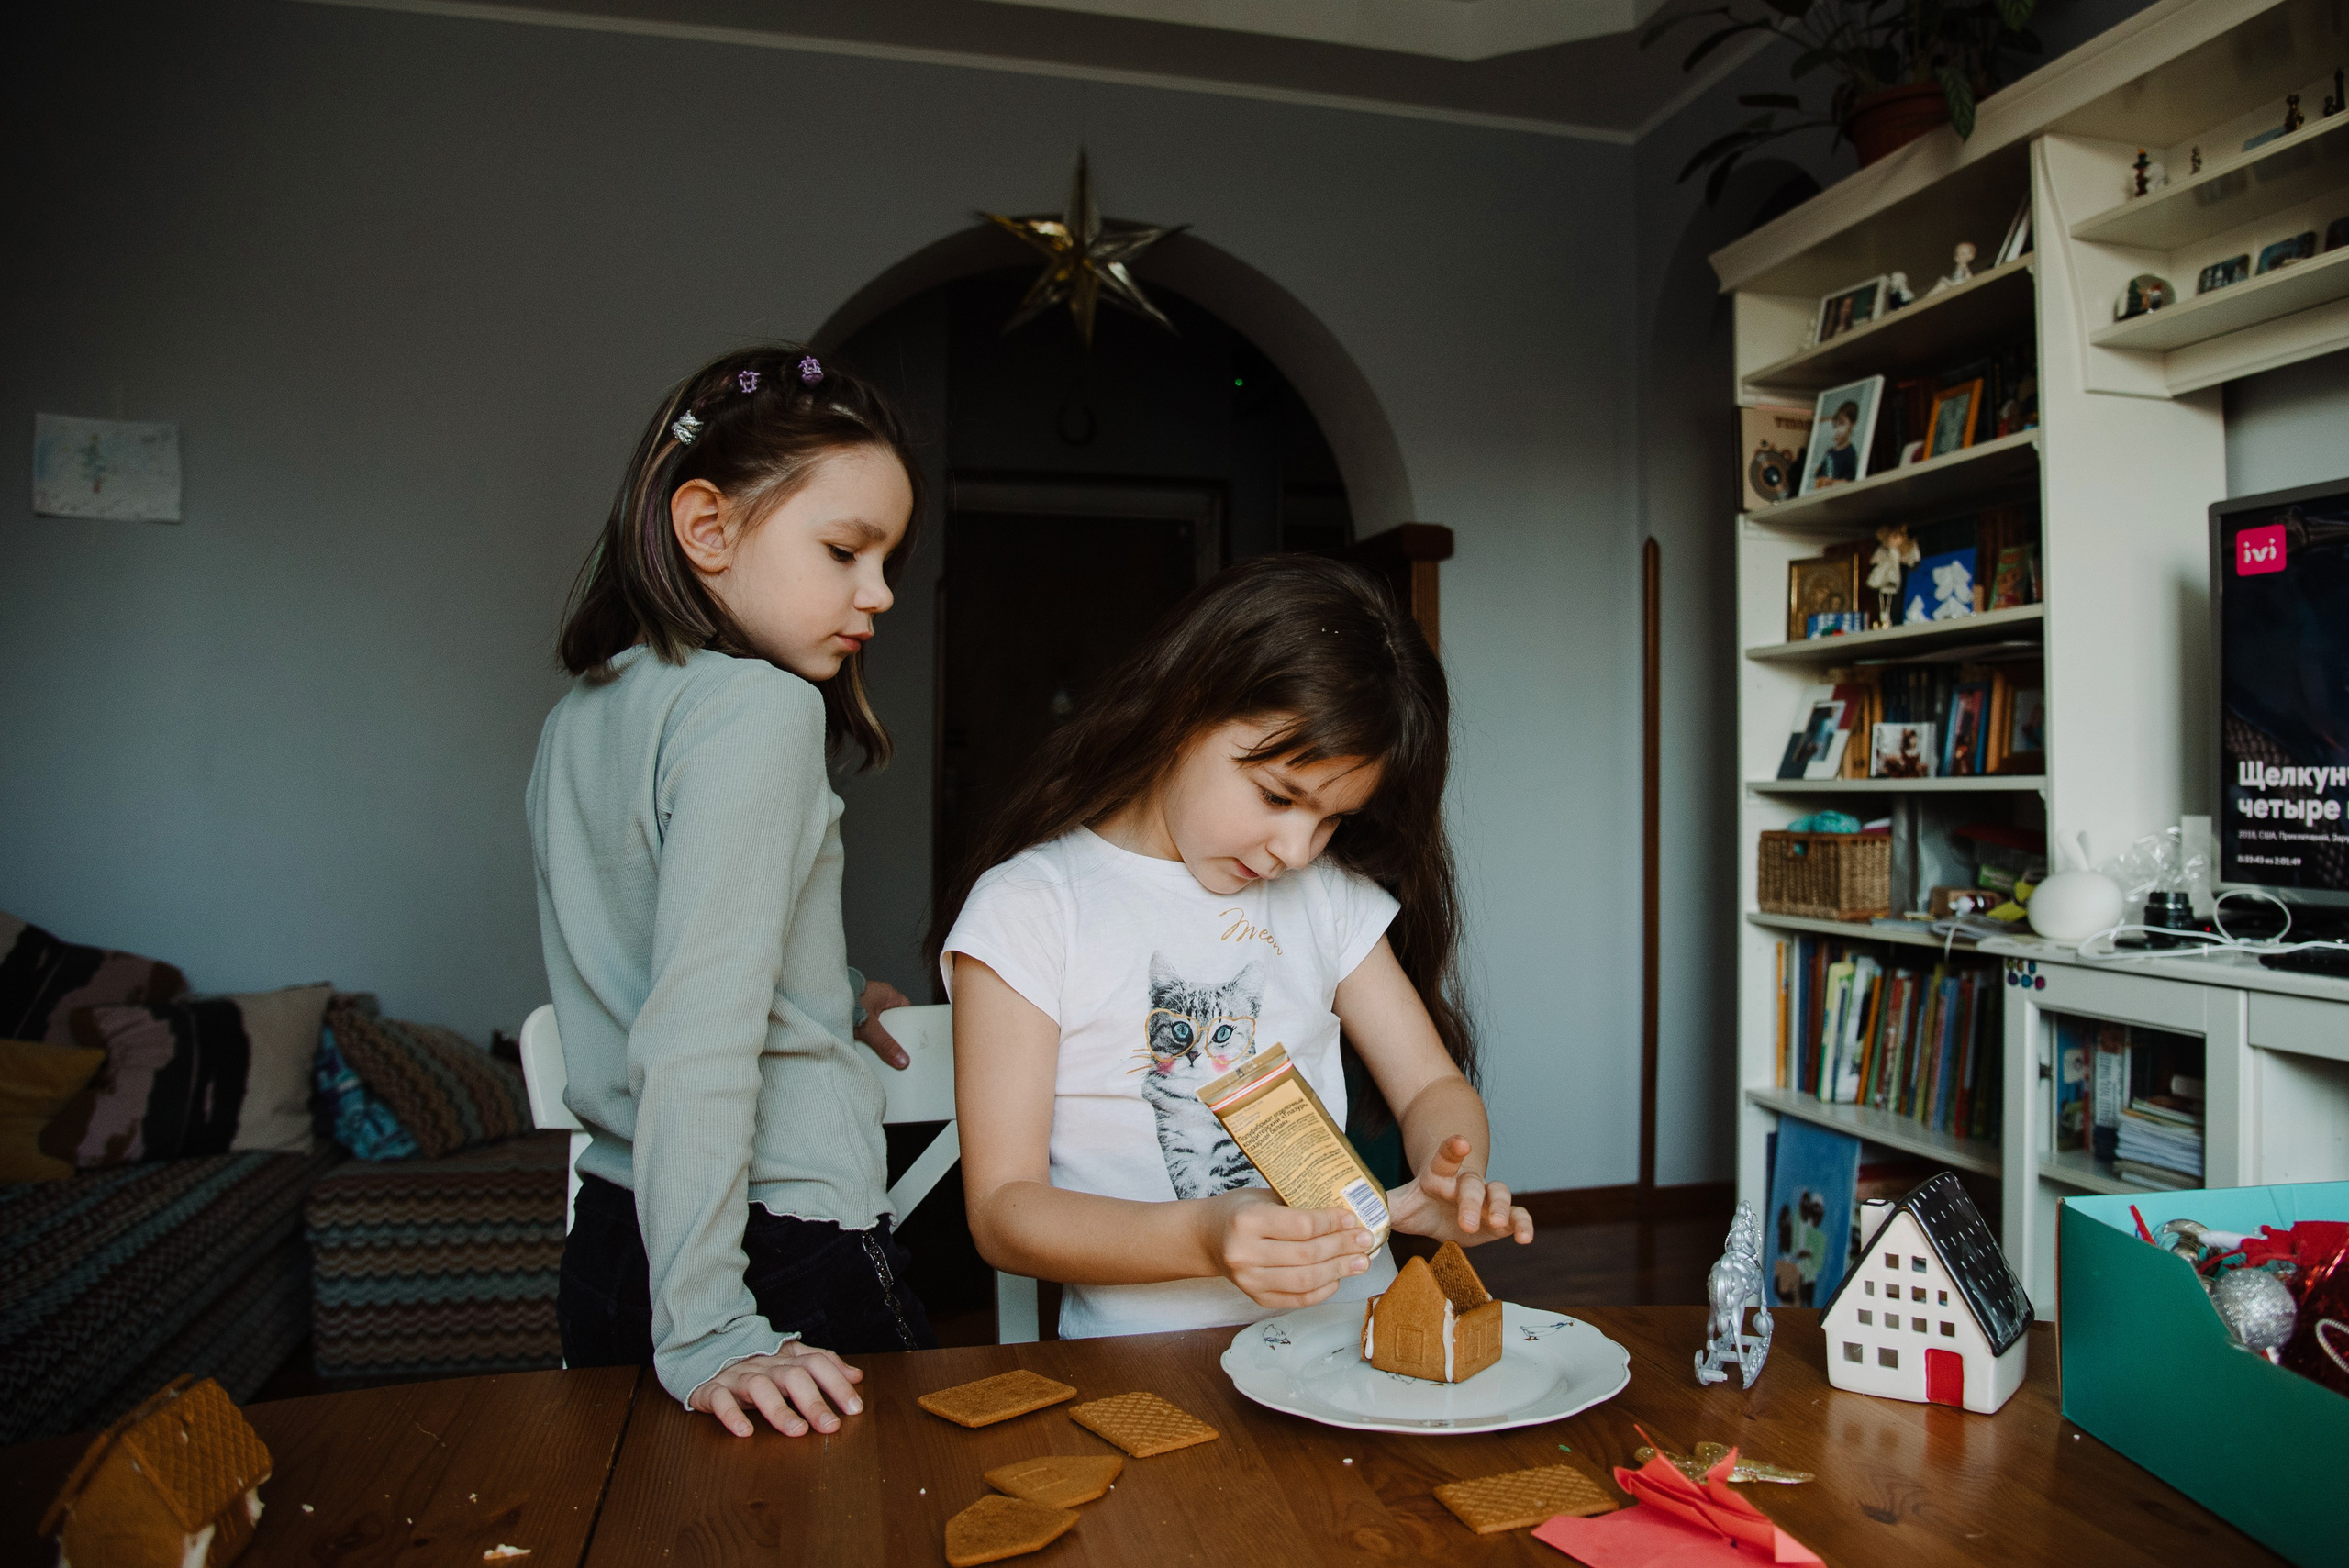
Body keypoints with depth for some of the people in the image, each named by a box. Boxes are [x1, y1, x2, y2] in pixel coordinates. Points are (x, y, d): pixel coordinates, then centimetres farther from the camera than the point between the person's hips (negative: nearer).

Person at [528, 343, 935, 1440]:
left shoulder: (579, 718, 8)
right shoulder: (763, 707, -17)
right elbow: (694, 1038, -25)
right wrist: (707, 1332, -24)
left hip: (612, 1234, 8)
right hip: (785, 1253, -8)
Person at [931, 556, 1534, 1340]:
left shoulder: (1333, 894, 9)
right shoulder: (1030, 908, -7)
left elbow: (1434, 1088, 11)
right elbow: (1002, 1209, -9)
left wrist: (1452, 1181, -13)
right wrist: (1202, 1239, -26)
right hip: (1143, 1351, -4)